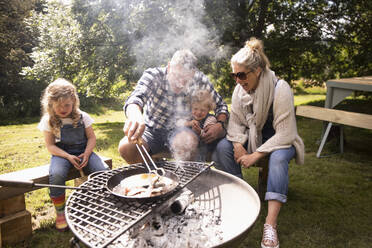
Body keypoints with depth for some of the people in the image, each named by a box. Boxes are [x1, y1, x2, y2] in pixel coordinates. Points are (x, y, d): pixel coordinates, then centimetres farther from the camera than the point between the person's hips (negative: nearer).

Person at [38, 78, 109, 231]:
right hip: (62, 154, -1)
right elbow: (50, 146, -2)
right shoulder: (49, 121, -2)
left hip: (83, 151, 1)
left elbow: (91, 138, 4)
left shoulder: (82, 117, 1)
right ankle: (60, 212, -11)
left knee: (103, 171, -24)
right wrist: (68, 156, -17)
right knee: (56, 175, -33)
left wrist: (86, 154, -15)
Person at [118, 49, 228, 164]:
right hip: (151, 131, 1)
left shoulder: (200, 81, -15)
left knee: (190, 141, -35)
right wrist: (135, 116, -64)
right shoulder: (153, 75, -20)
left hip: (178, 133, 0)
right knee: (126, 146, -27)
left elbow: (220, 105, -1)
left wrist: (220, 124, -23)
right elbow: (135, 98, -40)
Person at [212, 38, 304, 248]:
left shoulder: (280, 89, -22)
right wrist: (238, 145, -20)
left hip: (278, 139, -4)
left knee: (278, 158, -37)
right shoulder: (240, 89, -6)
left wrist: (256, 155, -28)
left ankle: (271, 225, -35)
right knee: (222, 147, -21)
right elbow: (236, 122, 0)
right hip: (251, 136, 5)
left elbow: (285, 134, -24)